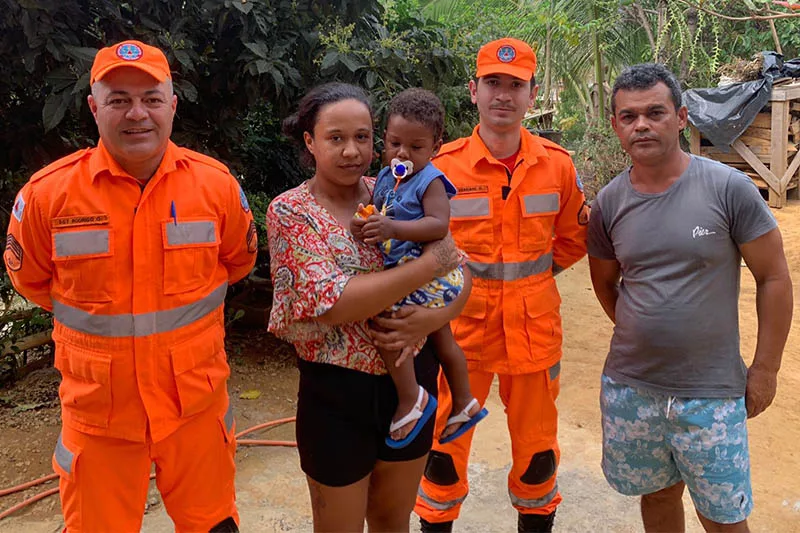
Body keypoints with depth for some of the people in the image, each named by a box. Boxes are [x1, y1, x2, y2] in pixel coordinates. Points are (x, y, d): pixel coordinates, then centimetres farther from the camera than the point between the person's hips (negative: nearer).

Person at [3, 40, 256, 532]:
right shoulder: (48, 192, -10)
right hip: (98, 411, 0)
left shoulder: (216, 183, -7)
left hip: (197, 402, 1)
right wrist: (91, 313, 8)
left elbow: (238, 260, 11)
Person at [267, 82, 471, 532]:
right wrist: (429, 264, -23)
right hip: (336, 392, -3)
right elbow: (330, 302, -24)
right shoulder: (290, 211, -11)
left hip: (411, 380, 4)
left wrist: (433, 317, -22)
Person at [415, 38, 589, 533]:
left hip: (534, 325, 2)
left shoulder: (557, 164, 0)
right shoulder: (444, 165, -7)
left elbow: (566, 241, 12)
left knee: (536, 443, 15)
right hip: (462, 322, -2)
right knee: (446, 441, 10)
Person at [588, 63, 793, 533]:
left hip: (711, 393, -3)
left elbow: (774, 277, -5)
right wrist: (642, 335, 6)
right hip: (629, 388, 3)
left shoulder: (729, 188, -11)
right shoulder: (609, 203, 0)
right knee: (658, 494, 20)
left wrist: (765, 369, -4)